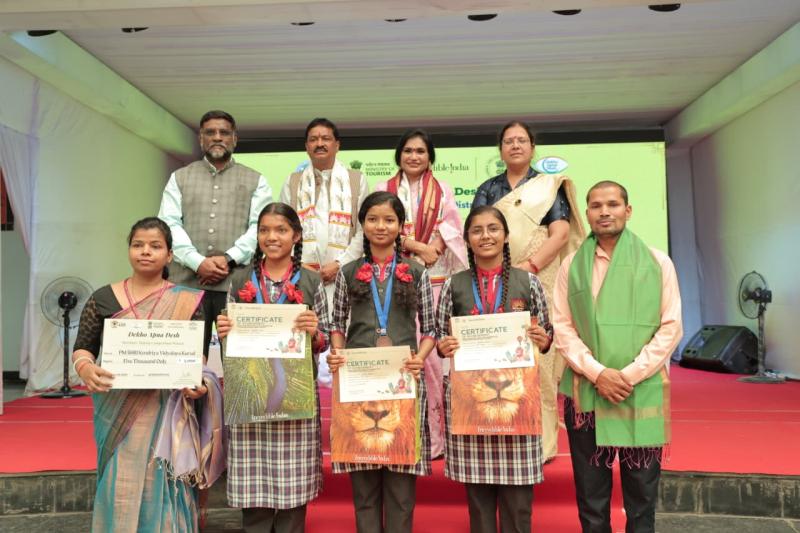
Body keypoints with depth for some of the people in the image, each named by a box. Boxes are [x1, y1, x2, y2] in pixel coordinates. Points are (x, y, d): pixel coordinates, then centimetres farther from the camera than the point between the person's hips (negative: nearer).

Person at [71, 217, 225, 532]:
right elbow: (82, 349, 6)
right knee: (121, 488, 6)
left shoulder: (187, 302, 1)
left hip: (167, 416, -1)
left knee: (163, 489, 3)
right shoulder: (103, 299, 4)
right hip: (118, 414, 1)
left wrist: (198, 384, -17)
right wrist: (86, 369, -16)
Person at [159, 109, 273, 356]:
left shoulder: (255, 181, 13)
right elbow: (170, 224, 4)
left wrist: (229, 259, -13)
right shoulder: (180, 178, 16)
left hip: (238, 282, -1)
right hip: (187, 281, 1)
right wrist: (198, 262, -11)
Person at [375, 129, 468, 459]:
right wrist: (421, 249, -9)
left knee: (432, 352, -6)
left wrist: (407, 243, -11)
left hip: (433, 282, 0)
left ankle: (435, 434, 2)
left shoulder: (443, 192, 14)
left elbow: (450, 233, 5)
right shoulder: (384, 190, 13)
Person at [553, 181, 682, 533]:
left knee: (641, 494, 8)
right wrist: (597, 373, -12)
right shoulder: (573, 265, 6)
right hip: (586, 392, 1)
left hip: (642, 393, 0)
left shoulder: (657, 262, 4)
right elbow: (562, 327, 1)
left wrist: (631, 375, -11)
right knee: (590, 494, 8)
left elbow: (671, 327, -1)